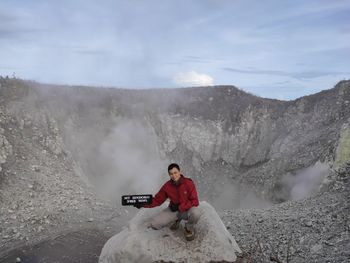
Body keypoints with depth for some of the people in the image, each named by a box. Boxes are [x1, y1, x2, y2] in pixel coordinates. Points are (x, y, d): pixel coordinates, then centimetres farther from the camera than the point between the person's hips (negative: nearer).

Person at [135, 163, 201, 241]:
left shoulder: (189, 183, -19)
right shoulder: (167, 186, -9)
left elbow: (195, 202, -19)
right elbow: (157, 200, -3)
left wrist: (179, 207, -25)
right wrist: (143, 204, -17)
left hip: (187, 210, -3)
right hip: (173, 210, 4)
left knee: (195, 213, -39)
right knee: (154, 224, -12)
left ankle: (189, 228, -3)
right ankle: (177, 219, 15)